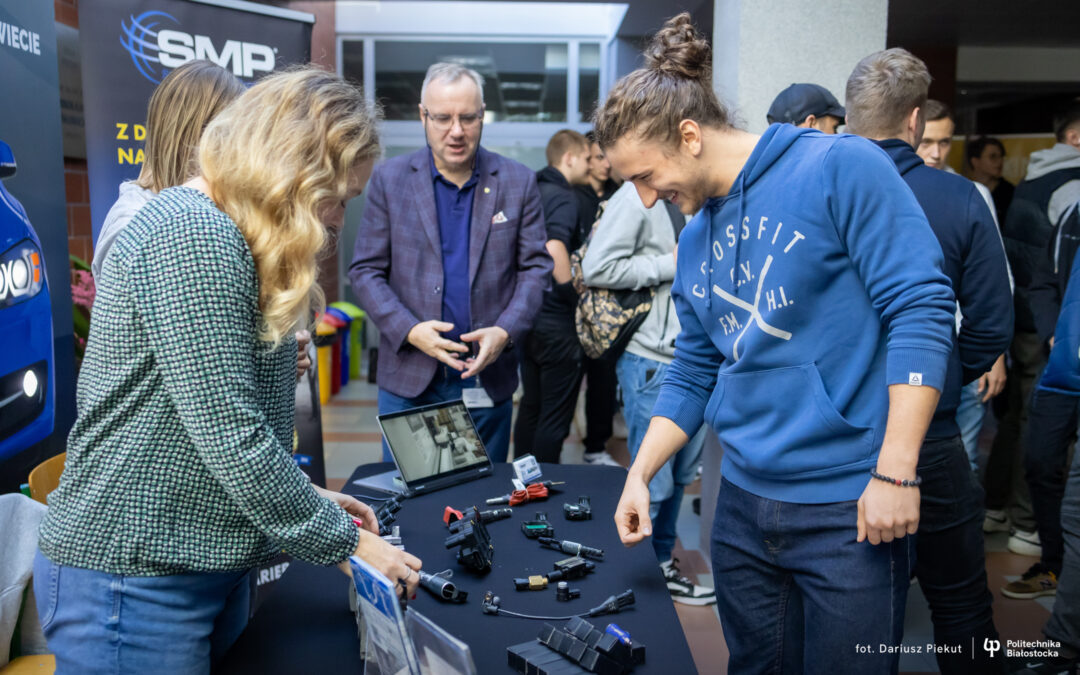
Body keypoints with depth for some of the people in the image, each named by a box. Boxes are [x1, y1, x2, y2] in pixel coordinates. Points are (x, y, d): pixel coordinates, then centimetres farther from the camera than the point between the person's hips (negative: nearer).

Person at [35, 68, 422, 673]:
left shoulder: (222, 237, 11)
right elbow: (232, 437, -24)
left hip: (209, 558, 9)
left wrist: (308, 498, 9)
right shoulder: (192, 236, -21)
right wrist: (346, 540, -14)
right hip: (134, 575, -9)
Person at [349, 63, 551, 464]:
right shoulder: (389, 179, 2)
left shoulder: (518, 182, 4)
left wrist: (505, 332, -13)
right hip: (409, 378, 0)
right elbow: (366, 270, 1)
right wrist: (409, 330, -15)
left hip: (489, 378, 1)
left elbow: (535, 266, 3)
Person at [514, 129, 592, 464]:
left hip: (529, 316, 9)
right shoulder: (563, 197, -14)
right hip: (557, 323, -9)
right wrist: (577, 297, -20)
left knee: (530, 408, 19)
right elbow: (554, 248, -32)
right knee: (555, 417, 3)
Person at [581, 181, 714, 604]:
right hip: (652, 362, -8)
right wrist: (670, 266, -16)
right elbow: (596, 268, -19)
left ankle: (662, 564, 35)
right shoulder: (638, 196, -13)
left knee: (681, 473, 18)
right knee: (653, 483, 1)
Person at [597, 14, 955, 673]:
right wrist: (638, 476, 8)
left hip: (849, 505, -6)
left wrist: (896, 473, -18)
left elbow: (920, 309, -15)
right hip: (744, 503, 6)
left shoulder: (840, 168, -11)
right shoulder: (696, 239, 10)